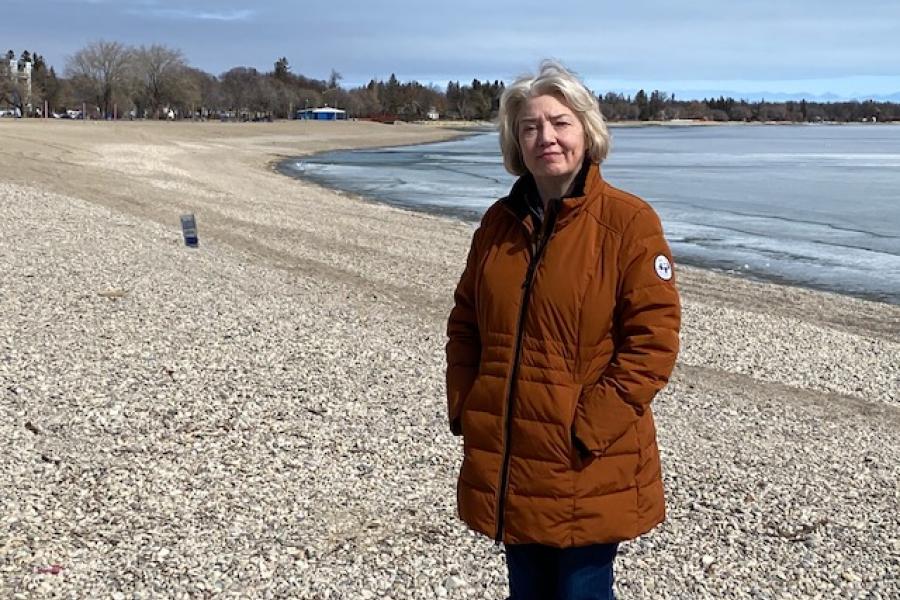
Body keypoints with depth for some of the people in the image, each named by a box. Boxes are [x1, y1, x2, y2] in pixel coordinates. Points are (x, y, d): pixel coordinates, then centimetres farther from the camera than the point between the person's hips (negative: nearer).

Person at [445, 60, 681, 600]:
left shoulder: (629, 221, -10)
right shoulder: (500, 221, 6)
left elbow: (653, 340, -14)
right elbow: (465, 323, 13)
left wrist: (588, 428, -17)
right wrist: (465, 408, 3)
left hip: (588, 469, -5)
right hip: (505, 462, 5)